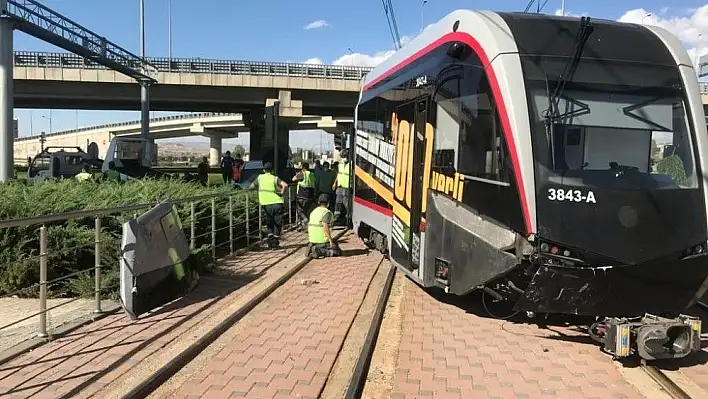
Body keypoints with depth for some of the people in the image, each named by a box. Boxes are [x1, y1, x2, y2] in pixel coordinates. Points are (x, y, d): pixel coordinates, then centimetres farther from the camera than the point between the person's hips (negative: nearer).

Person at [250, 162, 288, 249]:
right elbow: (285, 185, -19)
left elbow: (251, 187, 11)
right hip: (277, 203, -2)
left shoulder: (260, 178, 5)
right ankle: (275, 242, 9)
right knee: (277, 223, 10)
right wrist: (282, 193, -4)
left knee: (269, 223, 19)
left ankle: (270, 237, 4)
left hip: (266, 205, 2)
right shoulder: (275, 178, -2)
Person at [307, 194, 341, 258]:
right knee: (338, 251, 0)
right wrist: (331, 240, -19)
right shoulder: (326, 212, -13)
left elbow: (309, 227, 16)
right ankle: (319, 251, -16)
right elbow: (325, 228, -22)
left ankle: (312, 249, 4)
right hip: (322, 241, -8)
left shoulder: (314, 211, 12)